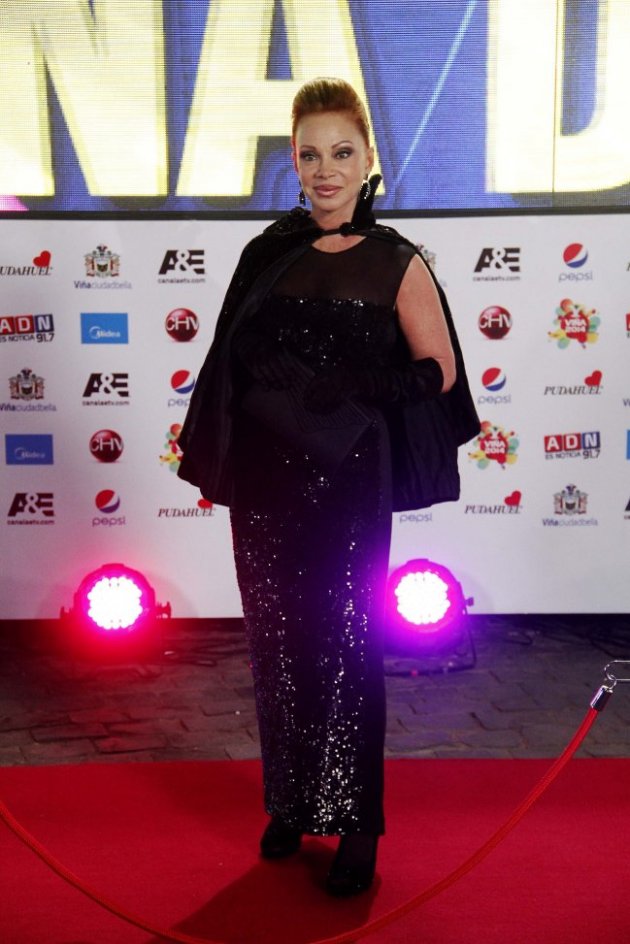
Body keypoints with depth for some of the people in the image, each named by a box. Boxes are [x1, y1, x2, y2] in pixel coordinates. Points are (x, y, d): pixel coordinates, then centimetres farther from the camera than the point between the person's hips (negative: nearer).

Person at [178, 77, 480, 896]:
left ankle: (356, 824, 16)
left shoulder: (396, 264, -1)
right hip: (265, 476, 3)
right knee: (277, 642, 10)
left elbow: (439, 371, 0)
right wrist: (218, 457, 5)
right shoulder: (267, 255, 7)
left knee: (346, 648, 1)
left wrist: (357, 388, -14)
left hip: (346, 481, -3)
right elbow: (234, 368, 11)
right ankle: (290, 802, 28)